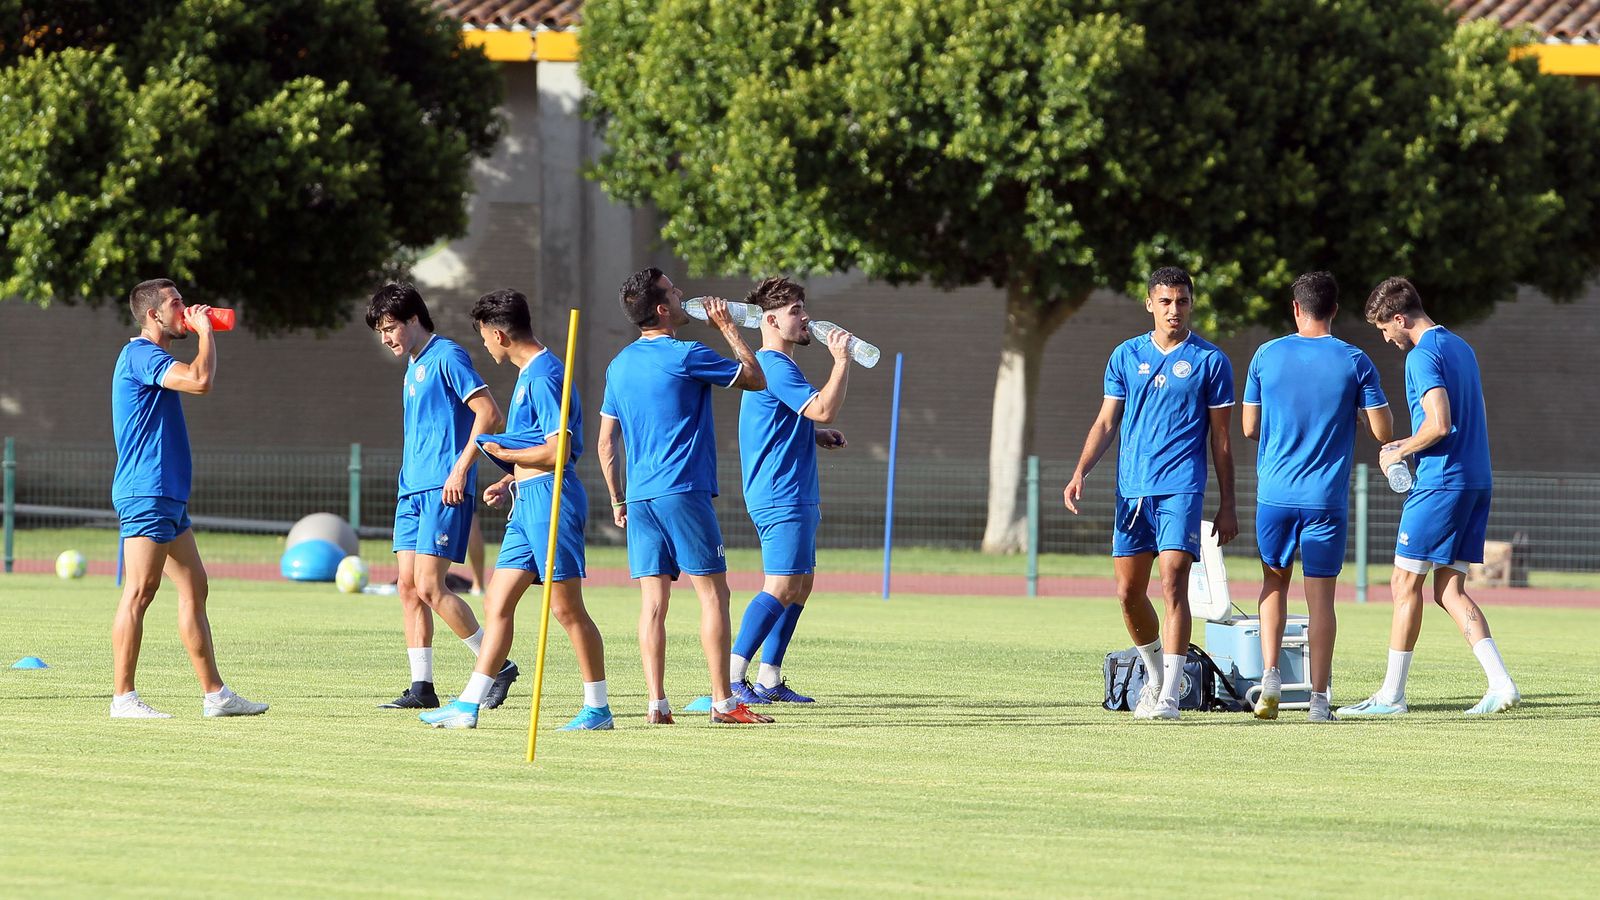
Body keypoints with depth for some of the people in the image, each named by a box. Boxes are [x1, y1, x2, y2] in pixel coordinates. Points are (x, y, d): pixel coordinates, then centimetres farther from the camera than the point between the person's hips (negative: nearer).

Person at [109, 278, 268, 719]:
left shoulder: (153, 358, 21)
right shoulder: (141, 355, -12)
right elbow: (200, 380, -24)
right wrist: (205, 331, -13)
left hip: (168, 495, 11)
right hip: (146, 494, -11)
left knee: (194, 590, 10)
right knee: (140, 591, -10)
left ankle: (215, 694, 13)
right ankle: (123, 698, -9)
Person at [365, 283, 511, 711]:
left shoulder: (446, 357, -8)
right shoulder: (412, 367, 20)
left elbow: (489, 413, -15)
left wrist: (461, 468, -19)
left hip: (442, 491, -9)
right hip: (412, 490, 9)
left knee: (429, 587, -14)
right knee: (408, 587, 3)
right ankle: (421, 687, 4)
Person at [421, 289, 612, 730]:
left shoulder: (544, 375, -14)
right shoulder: (529, 374, 18)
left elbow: (558, 450, -20)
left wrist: (502, 453, -8)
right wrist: (510, 482, 15)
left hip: (551, 498, -10)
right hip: (527, 502, 10)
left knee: (566, 607, -6)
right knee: (497, 603, 7)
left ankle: (598, 709, 0)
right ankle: (468, 706, 8)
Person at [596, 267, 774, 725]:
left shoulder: (619, 365, 13)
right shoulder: (686, 356, -8)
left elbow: (606, 442, 16)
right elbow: (756, 379, 1)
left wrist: (618, 501, 23)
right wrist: (729, 329, 10)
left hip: (639, 498, 6)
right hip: (683, 492, -6)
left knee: (653, 601, 4)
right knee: (713, 593, -2)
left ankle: (656, 703, -2)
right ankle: (723, 701, -4)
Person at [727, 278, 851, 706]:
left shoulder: (773, 365, 20)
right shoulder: (775, 366, -14)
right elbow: (823, 408, -25)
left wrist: (816, 436, 17)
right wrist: (841, 360, -15)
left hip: (795, 497, 11)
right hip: (781, 497, -11)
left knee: (801, 585, 12)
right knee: (781, 587, -14)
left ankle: (769, 679, 14)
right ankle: (732, 675, -15)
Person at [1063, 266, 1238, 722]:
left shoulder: (1210, 361, 3)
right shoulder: (1126, 356, 11)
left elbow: (1221, 439, 5)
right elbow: (1106, 421, 13)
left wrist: (1227, 506, 4)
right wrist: (1081, 472, -2)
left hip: (1181, 489, -4)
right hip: (1132, 490, 4)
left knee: (1173, 582, -16)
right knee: (1129, 593, 6)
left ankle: (1169, 695, -16)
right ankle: (1155, 673, 29)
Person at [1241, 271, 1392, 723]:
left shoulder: (1267, 355, 1)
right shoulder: (1355, 362, -4)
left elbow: (1249, 427, 7)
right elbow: (1383, 432, -3)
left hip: (1275, 495, 1)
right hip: (1326, 499, -1)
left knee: (1274, 583, 19)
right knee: (1320, 596, 2)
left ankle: (1270, 674, 2)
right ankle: (1319, 699, 0)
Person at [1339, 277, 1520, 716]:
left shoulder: (1422, 356, -13)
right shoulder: (1461, 348, 16)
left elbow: (1439, 424, -22)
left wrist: (1400, 452, -6)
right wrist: (1411, 445, 20)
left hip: (1439, 483, -9)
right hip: (1476, 482, 9)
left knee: (1406, 585, 1)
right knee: (1449, 589, 8)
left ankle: (1392, 694, 6)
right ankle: (1501, 684, -5)